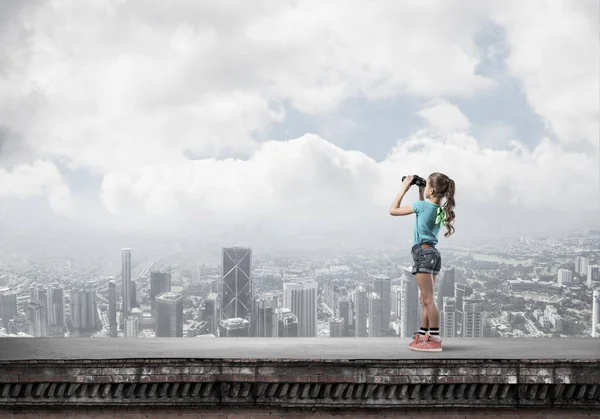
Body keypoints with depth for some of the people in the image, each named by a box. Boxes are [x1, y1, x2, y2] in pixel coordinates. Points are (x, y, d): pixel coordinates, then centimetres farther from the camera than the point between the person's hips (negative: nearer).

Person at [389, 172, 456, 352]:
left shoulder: (422, 205, -11)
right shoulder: (440, 210, 10)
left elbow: (393, 210, -4)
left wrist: (403, 190, 2)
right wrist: (420, 193, 24)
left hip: (423, 252, -9)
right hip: (433, 253, 9)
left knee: (428, 299, -8)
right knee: (426, 300, 12)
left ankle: (435, 340, -7)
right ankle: (421, 337, 19)